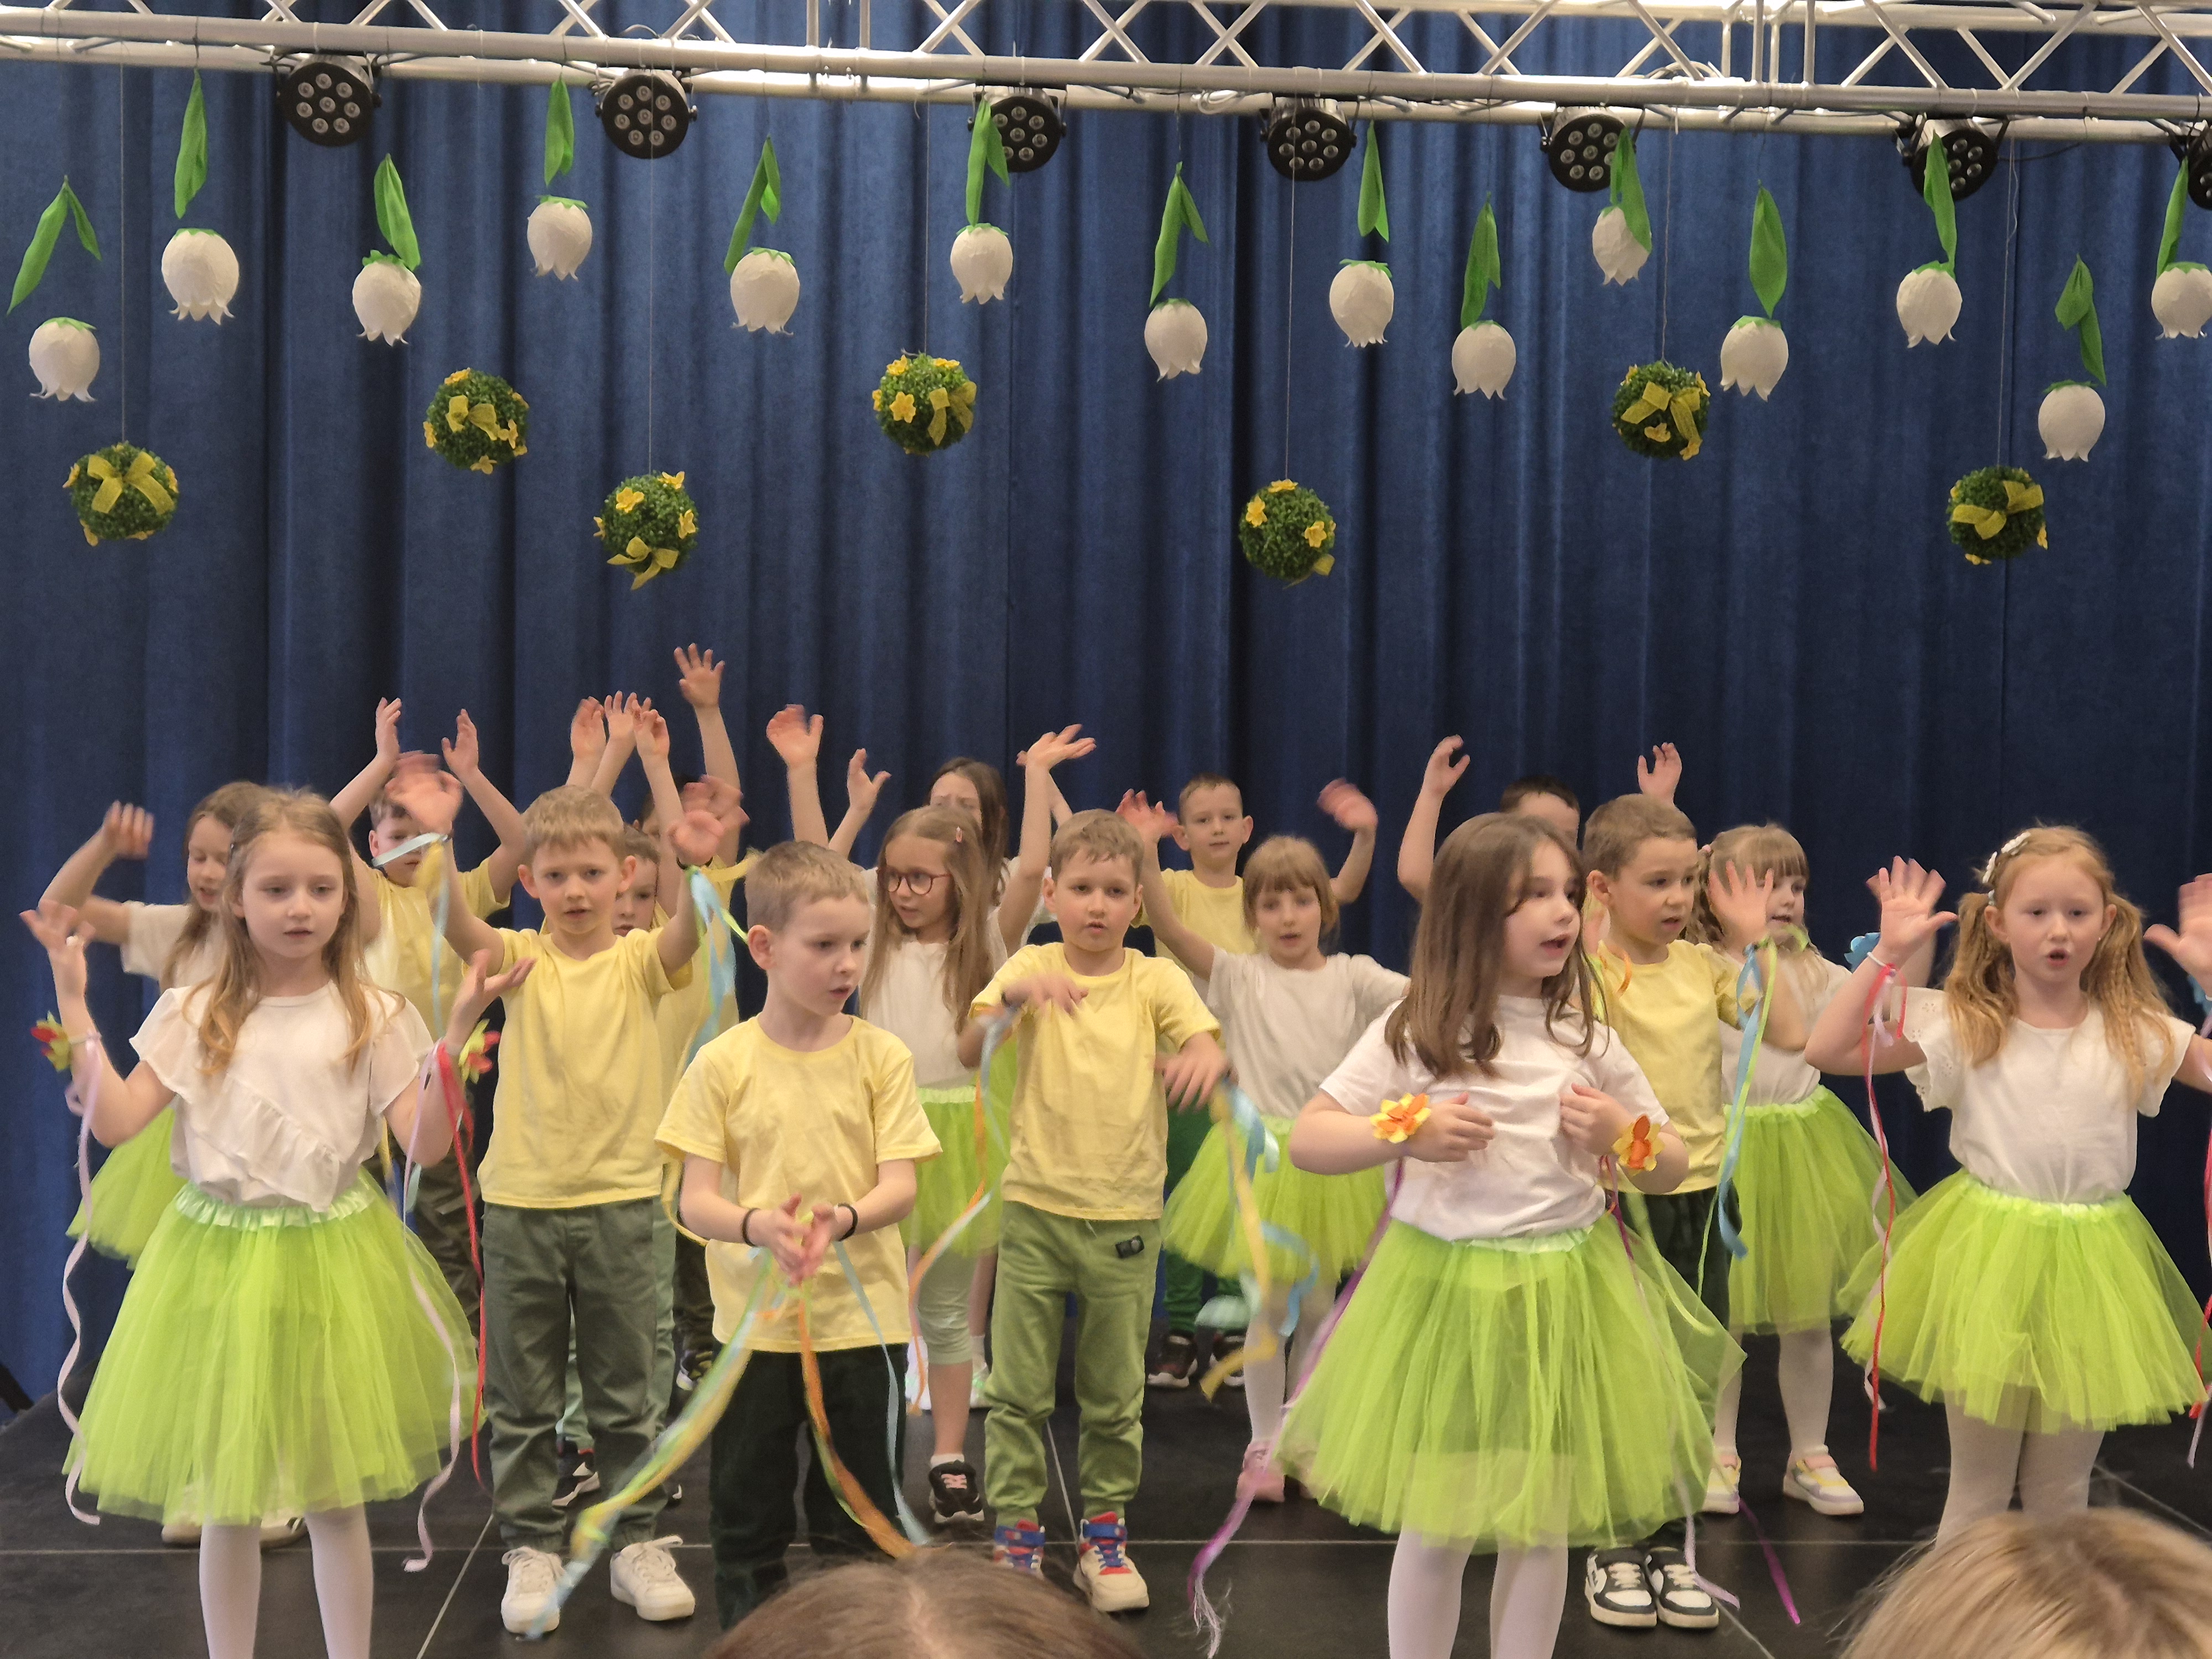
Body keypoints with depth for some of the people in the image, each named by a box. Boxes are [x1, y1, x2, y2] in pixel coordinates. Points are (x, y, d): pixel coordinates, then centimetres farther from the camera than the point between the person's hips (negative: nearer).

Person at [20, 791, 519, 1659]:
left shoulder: (372, 1017, -4)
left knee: (336, 1498, 7)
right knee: (226, 1501, 9)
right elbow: (114, 1122, -7)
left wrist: (455, 1034, -21)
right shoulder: (194, 1014, -1)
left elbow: (426, 1143, -11)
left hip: (329, 1264, -1)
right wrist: (74, 1003, -10)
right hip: (219, 1261, 1)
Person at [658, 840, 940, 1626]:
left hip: (861, 1318, 0)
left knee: (860, 1517, 11)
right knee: (746, 1510, 12)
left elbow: (899, 1187, -8)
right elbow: (696, 1201, -6)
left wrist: (841, 1221, -29)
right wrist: (758, 1225, -27)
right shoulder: (722, 1064, -6)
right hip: (755, 1320, 0)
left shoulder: (882, 1055, -4)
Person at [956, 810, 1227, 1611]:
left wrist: (1201, 1057, -39)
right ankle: (1015, 1538, 17)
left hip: (1126, 1215, 0)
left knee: (1115, 1396, 10)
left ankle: (1105, 1535, 26)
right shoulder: (1030, 967, 0)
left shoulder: (1155, 979, 0)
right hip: (1035, 1208, 0)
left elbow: (1207, 1045, -14)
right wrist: (1013, 995, -32)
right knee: (1017, 1391, 3)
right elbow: (969, 1052, -12)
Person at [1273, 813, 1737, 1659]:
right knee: (1434, 1531, 7)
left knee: (1542, 1530, 11)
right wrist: (1405, 1134, -19)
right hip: (1443, 1295, -2)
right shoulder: (1413, 1033, -6)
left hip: (1565, 1299, 2)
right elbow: (1306, 1141, -5)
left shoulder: (1586, 1035, 2)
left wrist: (1624, 1136, -11)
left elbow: (1672, 1166, 10)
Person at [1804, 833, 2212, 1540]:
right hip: (1986, 1266, -2)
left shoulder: (2135, 1033, 0)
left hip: (2090, 1269, 2)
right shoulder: (1964, 1027, -6)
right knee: (1978, 1490, 8)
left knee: (2062, 1493, 15)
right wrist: (1886, 955, -17)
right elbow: (1827, 1050, -12)